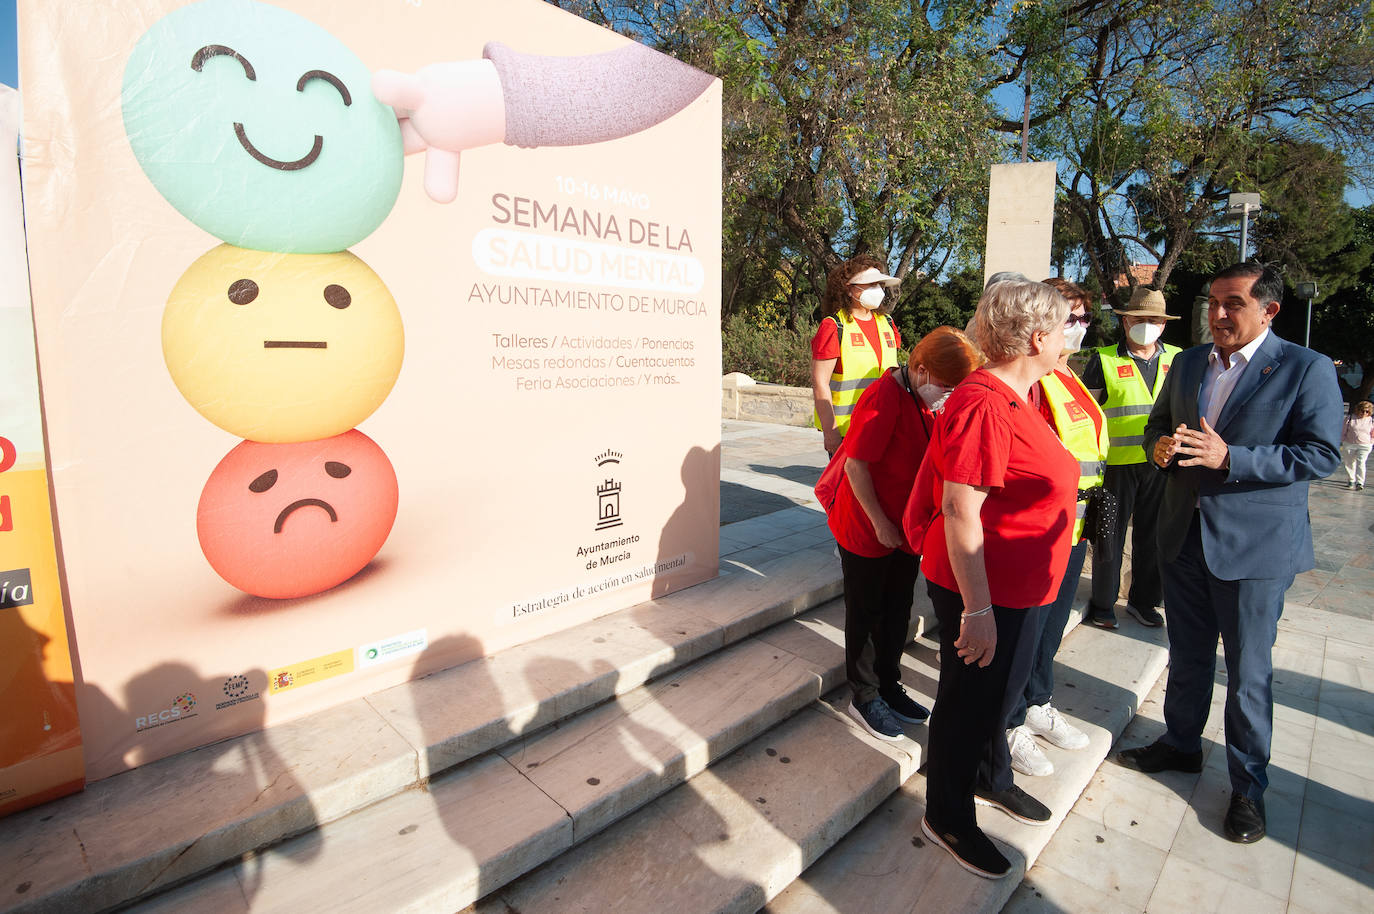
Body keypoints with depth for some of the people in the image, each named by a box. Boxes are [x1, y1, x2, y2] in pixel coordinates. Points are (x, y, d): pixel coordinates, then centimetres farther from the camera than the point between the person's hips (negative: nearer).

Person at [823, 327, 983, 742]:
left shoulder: (929, 400, 5)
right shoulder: (883, 398, -22)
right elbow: (856, 465, -22)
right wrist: (880, 522, -18)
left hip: (905, 529, 8)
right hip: (868, 530, -8)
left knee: (897, 611, 18)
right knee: (866, 612, 8)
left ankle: (889, 686, 36)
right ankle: (864, 697, 25)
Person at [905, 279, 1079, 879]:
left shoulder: (1016, 398, 9)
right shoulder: (983, 405, -25)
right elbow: (960, 511, -28)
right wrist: (977, 610, -27)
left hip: (1021, 586, 10)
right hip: (983, 590, -10)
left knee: (1001, 689, 26)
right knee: (969, 699, 8)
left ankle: (991, 779, 50)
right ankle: (946, 814, 30)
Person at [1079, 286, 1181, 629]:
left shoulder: (1176, 359, 10)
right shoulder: (1104, 360, -1)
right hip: (1117, 462, -3)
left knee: (1152, 536, 13)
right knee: (1110, 535, 5)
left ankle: (1143, 600, 29)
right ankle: (1103, 602, 20)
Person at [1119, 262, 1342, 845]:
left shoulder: (1306, 369, -9)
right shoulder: (1187, 364, 7)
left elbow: (1322, 453, -14)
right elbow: (1157, 425, 15)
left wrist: (1230, 458, -26)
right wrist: (1160, 446, -8)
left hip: (1255, 543, -5)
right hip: (1184, 535, 5)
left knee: (1249, 671, 8)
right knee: (1187, 656, 19)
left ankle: (1248, 785, 26)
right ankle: (1181, 744, 38)